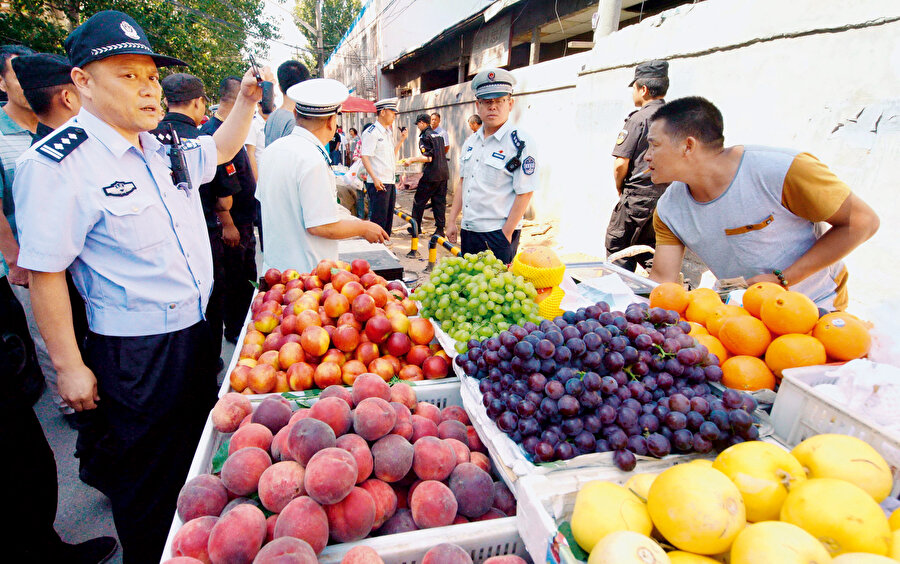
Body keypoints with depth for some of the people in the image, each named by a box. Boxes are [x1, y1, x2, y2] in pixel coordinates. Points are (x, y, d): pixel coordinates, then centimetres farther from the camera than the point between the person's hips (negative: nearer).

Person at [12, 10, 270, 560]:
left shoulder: (164, 149, 4)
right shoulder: (56, 164, -17)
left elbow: (219, 149, 24)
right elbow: (44, 273, -16)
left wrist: (248, 101, 10)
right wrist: (69, 366, -14)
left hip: (196, 330, 8)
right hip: (135, 353, -8)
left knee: (196, 448, 26)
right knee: (147, 479, 11)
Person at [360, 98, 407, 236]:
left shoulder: (388, 133, 18)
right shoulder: (371, 132, -10)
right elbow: (365, 157, -16)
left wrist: (401, 140, 17)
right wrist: (375, 178, -24)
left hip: (390, 182, 9)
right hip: (378, 183, -9)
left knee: (388, 218, 14)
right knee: (378, 219, -6)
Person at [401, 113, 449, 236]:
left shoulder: (425, 136, -8)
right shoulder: (438, 135, 15)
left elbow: (428, 158, -18)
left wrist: (412, 159, -10)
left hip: (431, 174, -7)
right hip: (443, 173, 7)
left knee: (419, 201, 6)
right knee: (440, 201, 9)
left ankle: (416, 227, 13)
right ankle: (440, 229, 8)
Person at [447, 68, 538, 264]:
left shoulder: (521, 143, -10)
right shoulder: (471, 141, 11)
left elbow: (524, 194, -14)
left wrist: (506, 234, -16)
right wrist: (451, 221, 11)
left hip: (498, 234, -7)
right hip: (468, 231, 7)